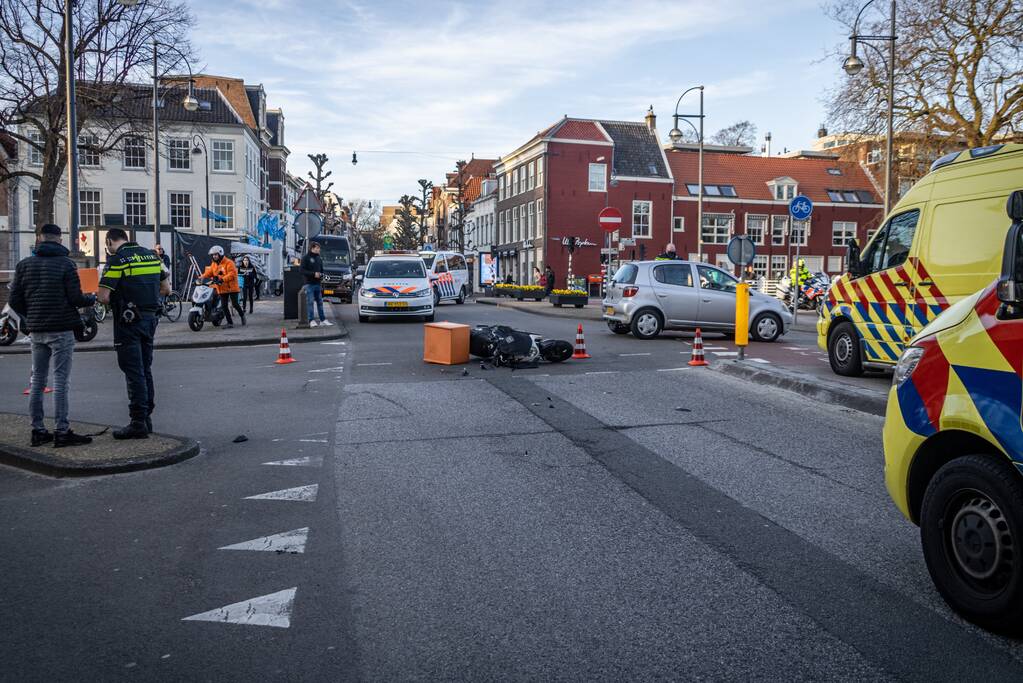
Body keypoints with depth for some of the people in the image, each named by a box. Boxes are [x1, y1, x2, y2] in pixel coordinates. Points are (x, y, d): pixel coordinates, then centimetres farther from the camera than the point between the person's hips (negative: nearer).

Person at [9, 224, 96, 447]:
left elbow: (15, 301, 5)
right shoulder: (66, 264, -7)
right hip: (61, 330, -5)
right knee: (61, 381, -3)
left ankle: (38, 431, 15)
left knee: (37, 380, 12)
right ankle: (62, 432, -2)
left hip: (36, 331, 5)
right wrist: (93, 298, 9)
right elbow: (76, 298, -12)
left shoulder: (24, 265, 7)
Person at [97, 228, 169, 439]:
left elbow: (104, 297, -15)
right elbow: (166, 289, 15)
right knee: (146, 370, 14)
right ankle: (147, 418, 20)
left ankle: (138, 423, -3)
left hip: (128, 321, -7)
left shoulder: (117, 259, -10)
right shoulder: (152, 255, 11)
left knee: (133, 372, -4)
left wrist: (115, 301, 5)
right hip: (150, 318, 7)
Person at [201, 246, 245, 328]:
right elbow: (209, 273, 9)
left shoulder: (228, 263, -12)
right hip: (222, 289, 6)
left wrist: (222, 279, -33)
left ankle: (242, 315, 24)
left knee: (235, 304, -4)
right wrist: (201, 277, -8)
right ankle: (230, 322, 11)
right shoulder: (213, 264, 12)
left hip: (231, 287, -6)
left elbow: (232, 274, -22)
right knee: (224, 306, 3)